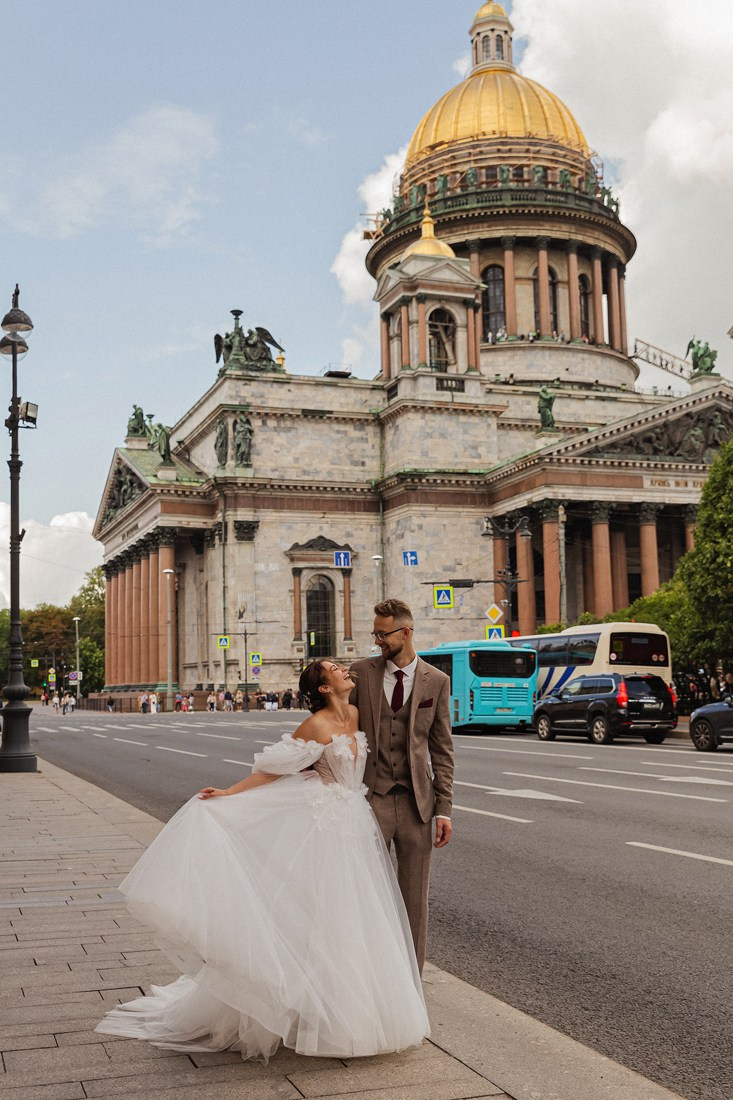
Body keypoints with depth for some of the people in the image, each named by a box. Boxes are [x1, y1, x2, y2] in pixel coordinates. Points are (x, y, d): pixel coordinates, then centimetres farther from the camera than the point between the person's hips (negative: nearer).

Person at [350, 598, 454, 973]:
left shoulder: (436, 681, 3)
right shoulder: (362, 671, 3)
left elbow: (442, 750, 4)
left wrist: (444, 809, -2)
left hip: (416, 802, 1)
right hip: (371, 797, 0)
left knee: (414, 897, 8)